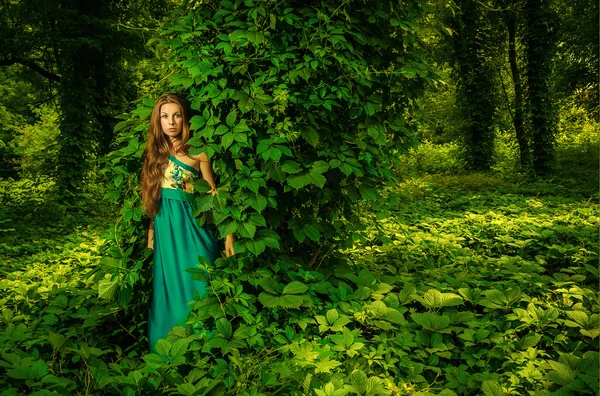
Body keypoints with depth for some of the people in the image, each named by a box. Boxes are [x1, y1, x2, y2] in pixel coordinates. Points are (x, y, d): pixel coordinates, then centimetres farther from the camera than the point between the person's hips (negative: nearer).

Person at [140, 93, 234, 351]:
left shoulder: (197, 152, -4)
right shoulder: (155, 153, 9)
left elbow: (213, 194, -4)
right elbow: (152, 198, 15)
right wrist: (151, 231, 14)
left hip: (192, 227, -4)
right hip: (165, 229, 4)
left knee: (196, 287, 1)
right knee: (169, 289, 11)